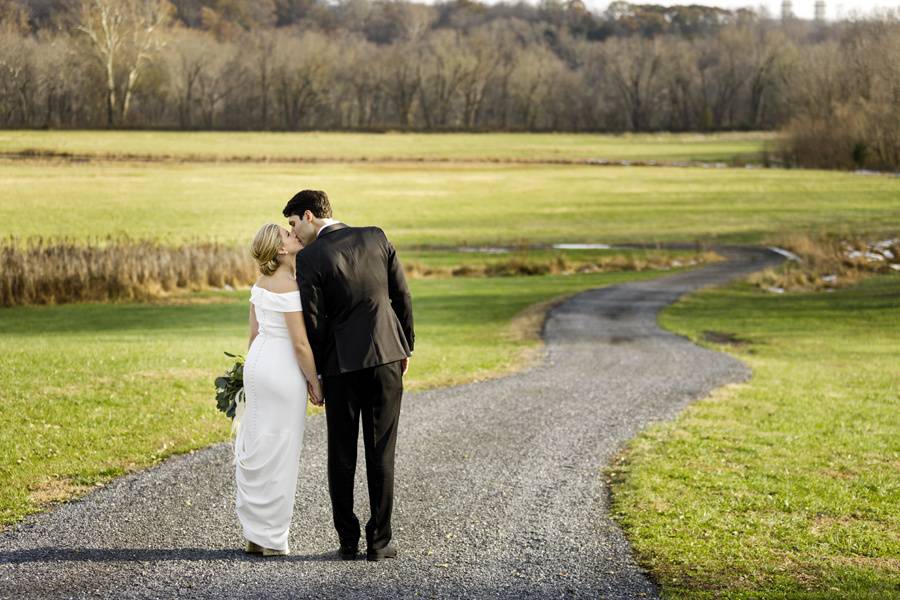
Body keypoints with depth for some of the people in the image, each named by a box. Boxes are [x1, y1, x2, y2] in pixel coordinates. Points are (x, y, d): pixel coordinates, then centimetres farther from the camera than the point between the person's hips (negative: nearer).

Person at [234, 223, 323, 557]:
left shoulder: (261, 283, 7)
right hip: (283, 370, -9)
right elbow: (300, 344, -18)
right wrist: (315, 382, -8)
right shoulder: (290, 287, -18)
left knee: (256, 448, 13)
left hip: (257, 364, 9)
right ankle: (270, 539, 8)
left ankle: (254, 533, 21)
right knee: (278, 454, 1)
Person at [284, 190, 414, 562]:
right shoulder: (376, 238, 3)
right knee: (381, 454, 5)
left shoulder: (309, 259, -9)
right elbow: (402, 297, 5)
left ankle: (348, 541, 11)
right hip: (386, 356, 3)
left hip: (340, 364, -2)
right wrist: (405, 348, 16)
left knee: (342, 455, 9)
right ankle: (379, 542, 6)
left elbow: (313, 323, -9)